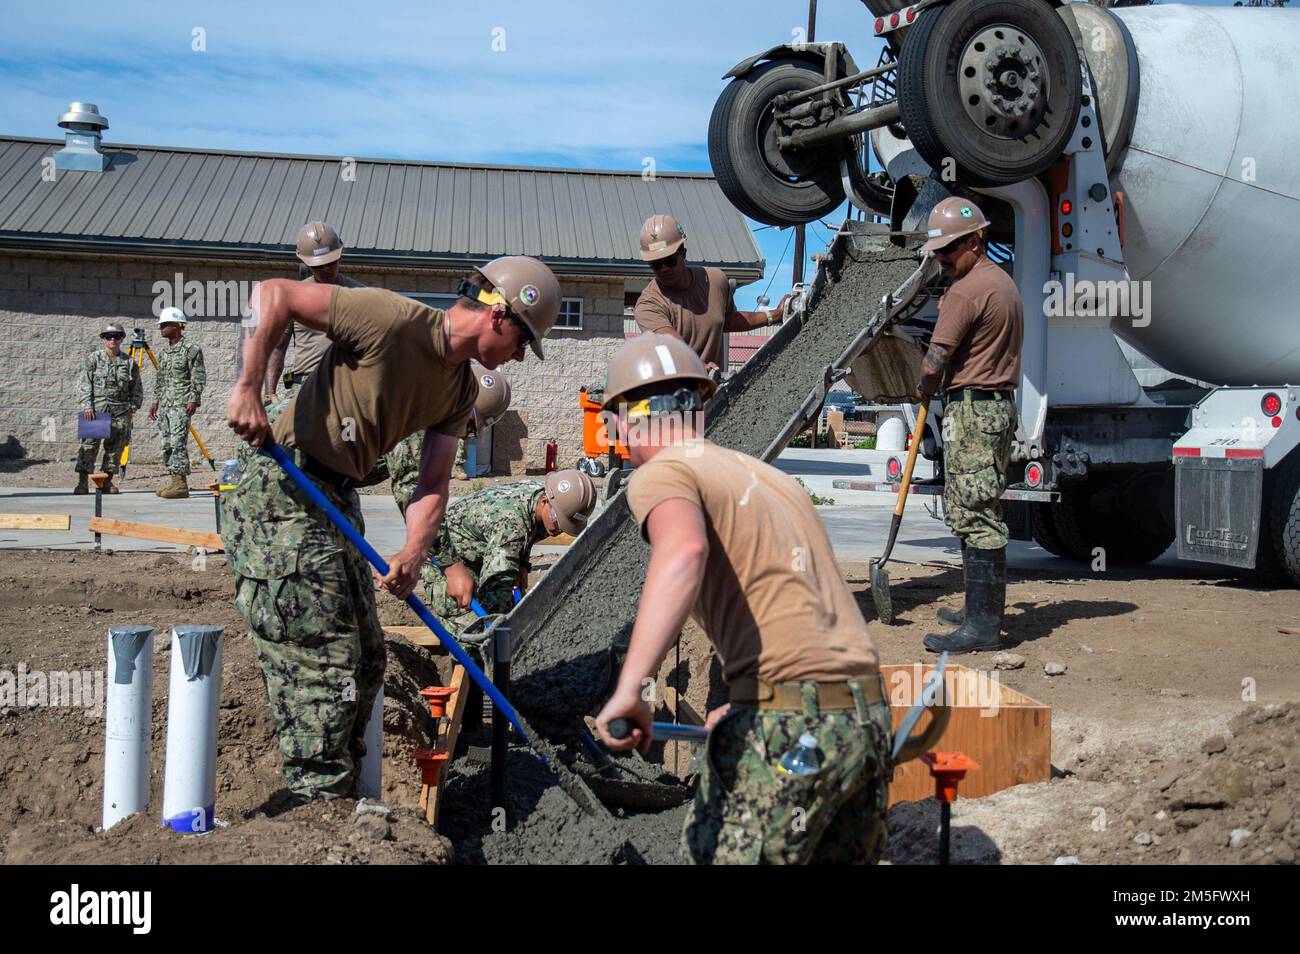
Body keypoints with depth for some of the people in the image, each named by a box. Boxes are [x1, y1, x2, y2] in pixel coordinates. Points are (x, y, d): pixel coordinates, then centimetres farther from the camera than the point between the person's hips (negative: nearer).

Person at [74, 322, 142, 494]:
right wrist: (86, 406, -10)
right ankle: (82, 481, -9)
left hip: (121, 412, 2)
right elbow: (83, 385, 1)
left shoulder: (130, 363, 10)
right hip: (96, 409, -2)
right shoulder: (93, 359, 6)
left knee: (115, 447, 3)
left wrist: (133, 407, 0)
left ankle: (108, 480, 12)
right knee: (89, 444, -9)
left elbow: (137, 390, 13)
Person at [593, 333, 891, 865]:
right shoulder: (769, 476, 24)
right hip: (868, 714, 8)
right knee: (847, 855, 19)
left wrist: (629, 688, -30)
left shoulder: (661, 473, 0)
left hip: (788, 722, -8)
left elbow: (684, 550, -24)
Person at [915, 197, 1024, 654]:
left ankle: (982, 625, -11)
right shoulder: (1005, 283, 18)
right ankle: (984, 608, 22)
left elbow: (935, 359, -13)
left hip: (971, 409, -10)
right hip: (1000, 404, 10)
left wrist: (925, 391, 6)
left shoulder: (966, 291, -14)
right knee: (980, 513, 15)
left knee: (975, 517, -11)